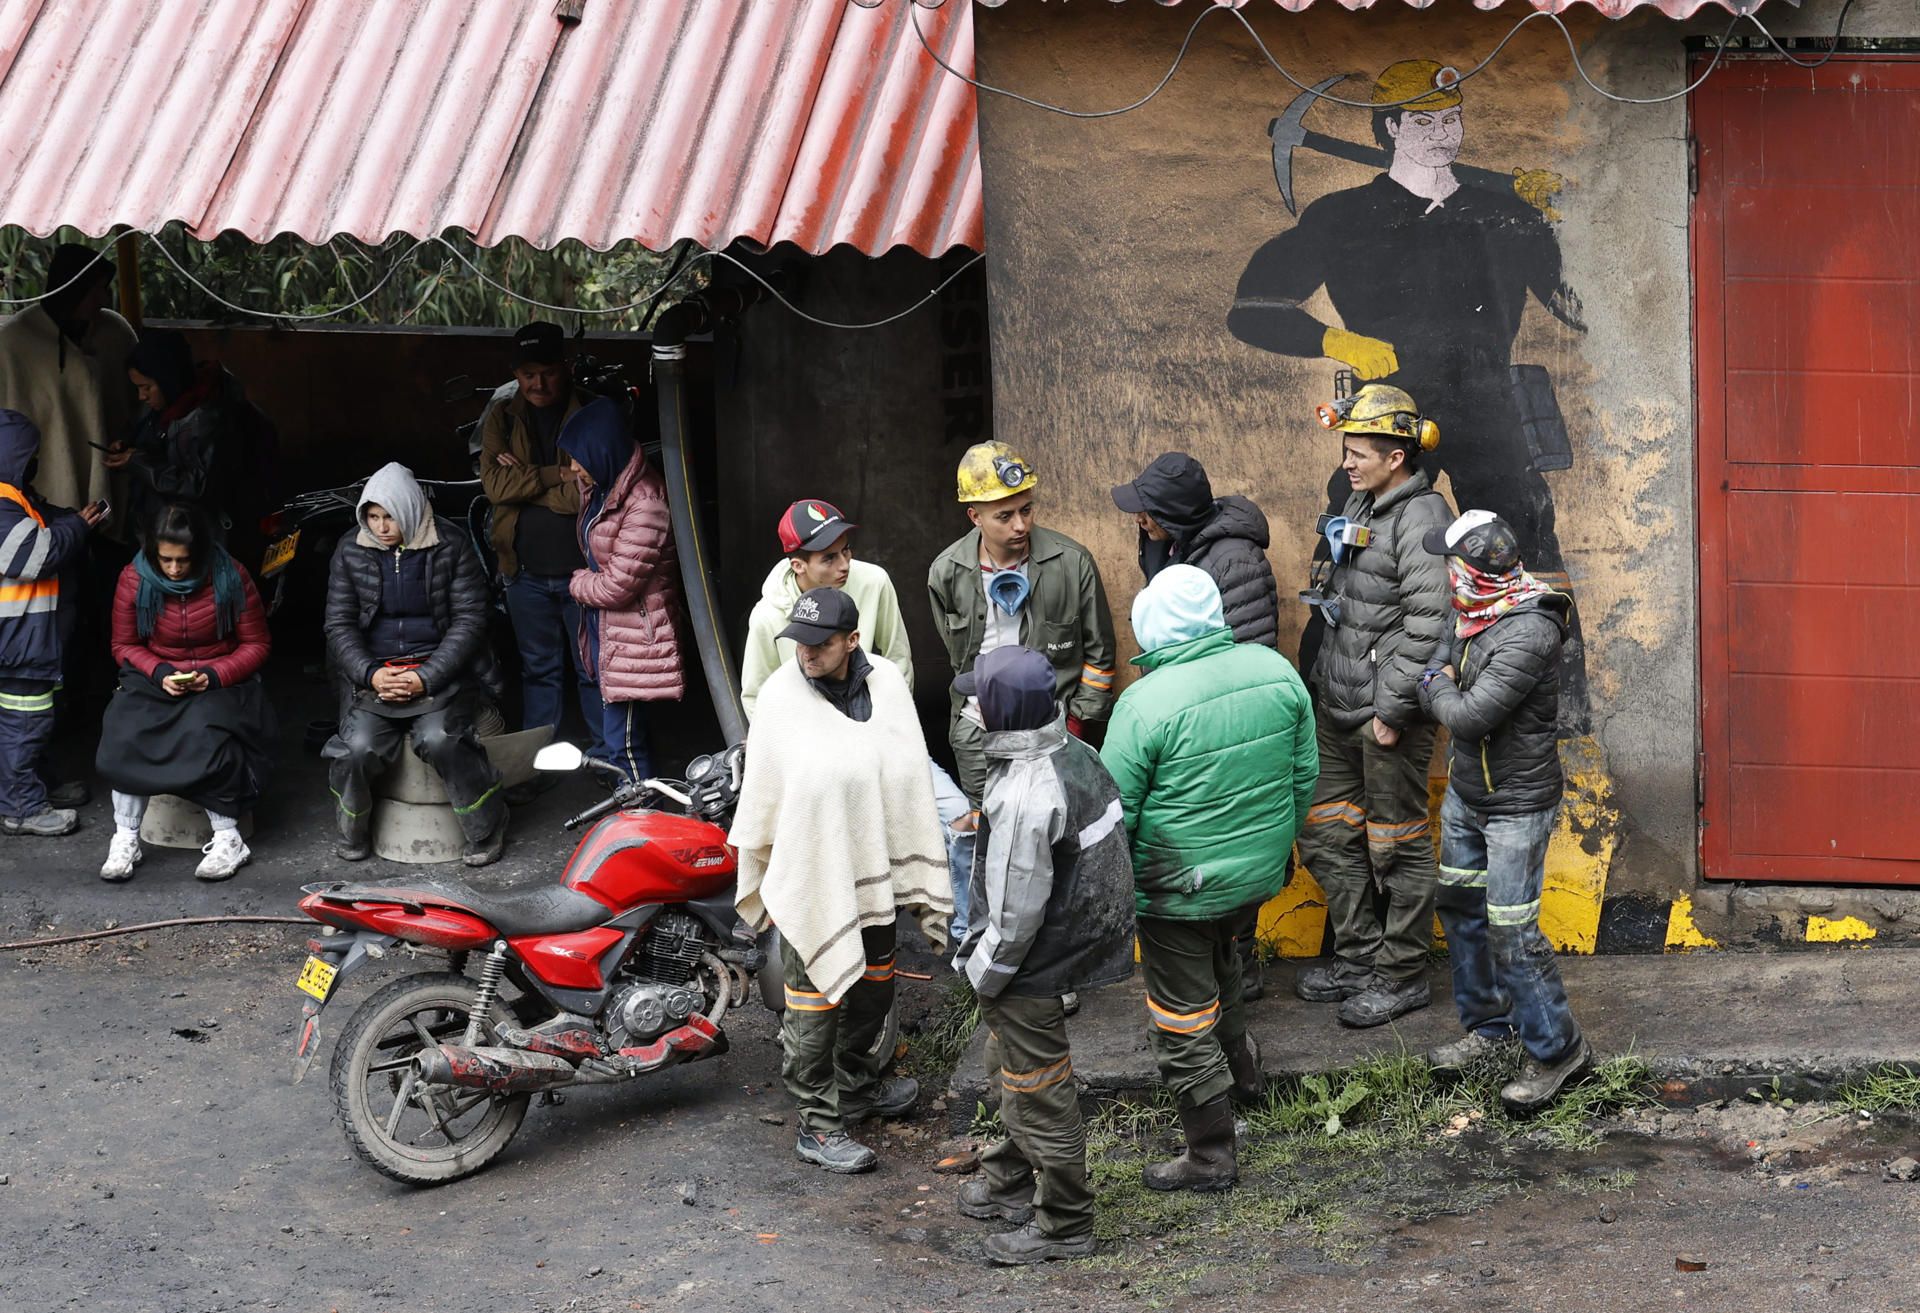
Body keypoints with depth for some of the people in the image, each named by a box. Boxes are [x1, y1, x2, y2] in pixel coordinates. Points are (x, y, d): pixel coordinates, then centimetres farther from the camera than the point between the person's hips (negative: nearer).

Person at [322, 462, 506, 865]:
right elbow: (339, 625, 5)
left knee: (439, 739, -30)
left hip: (440, 668, -2)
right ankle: (352, 834, 4)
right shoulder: (351, 551, 4)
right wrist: (370, 674, -13)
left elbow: (469, 621, -6)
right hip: (371, 669, 2)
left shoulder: (451, 547, -4)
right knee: (359, 746, -24)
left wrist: (426, 678, -17)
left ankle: (487, 831, -8)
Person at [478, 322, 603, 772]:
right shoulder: (501, 419, 5)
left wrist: (522, 482, -13)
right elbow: (494, 483, -9)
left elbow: (587, 494, -16)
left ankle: (605, 757, 17)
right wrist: (555, 476, -16)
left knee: (595, 670, 5)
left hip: (584, 568, -3)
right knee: (538, 670, 13)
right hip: (526, 570, 3)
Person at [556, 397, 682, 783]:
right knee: (616, 735, 17)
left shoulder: (644, 505, -23)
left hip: (631, 634, -10)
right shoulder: (600, 489, 6)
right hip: (602, 626, 10)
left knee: (622, 741, -6)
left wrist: (578, 584, -4)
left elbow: (619, 585, -22)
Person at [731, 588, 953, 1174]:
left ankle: (858, 1087, 43)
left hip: (874, 873, 5)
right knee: (814, 1003, 2)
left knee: (874, 987, 22)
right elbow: (760, 797, -5)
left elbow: (911, 783, 5)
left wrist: (920, 879, 8)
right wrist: (760, 886, 1)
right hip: (810, 879, -5)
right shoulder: (781, 697, -14)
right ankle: (818, 1126, 12)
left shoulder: (887, 684, -4)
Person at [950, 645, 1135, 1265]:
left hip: (1033, 960, -10)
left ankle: (1063, 1223, 20)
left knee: (1038, 1089, 6)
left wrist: (983, 972, -11)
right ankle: (1010, 1179, 45)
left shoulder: (1023, 796, -31)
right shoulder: (1077, 752, -1)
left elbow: (1018, 909, -26)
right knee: (1010, 1065, 27)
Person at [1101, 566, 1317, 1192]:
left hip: (1180, 891, -6)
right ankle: (1242, 1065, 52)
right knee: (1219, 958, 35)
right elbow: (1305, 775, 5)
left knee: (1184, 1022, 9)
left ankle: (1211, 1157, 19)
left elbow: (1113, 812, -16)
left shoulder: (1146, 703, -23)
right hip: (1262, 874, 6)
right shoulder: (1276, 670, -7)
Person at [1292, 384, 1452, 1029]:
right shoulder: (1362, 504, 12)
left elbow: (1427, 621, -23)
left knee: (1396, 844, 2)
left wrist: (1394, 708, -22)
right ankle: (1359, 957, 27)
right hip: (1337, 708, 9)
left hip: (1389, 711, -9)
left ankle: (1402, 976, 13)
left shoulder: (1422, 518, -17)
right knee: (1326, 835, 14)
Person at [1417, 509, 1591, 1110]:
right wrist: (1439, 684, -4)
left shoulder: (1528, 634, -28)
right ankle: (1490, 1021, 36)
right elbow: (1436, 670, 16)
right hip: (1466, 791, 9)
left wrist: (1441, 689, -10)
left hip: (1517, 803, -9)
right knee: (1459, 905, 19)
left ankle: (1557, 1049, 8)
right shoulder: (1471, 613, -1)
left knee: (1511, 932, -6)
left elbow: (1469, 717, -28)